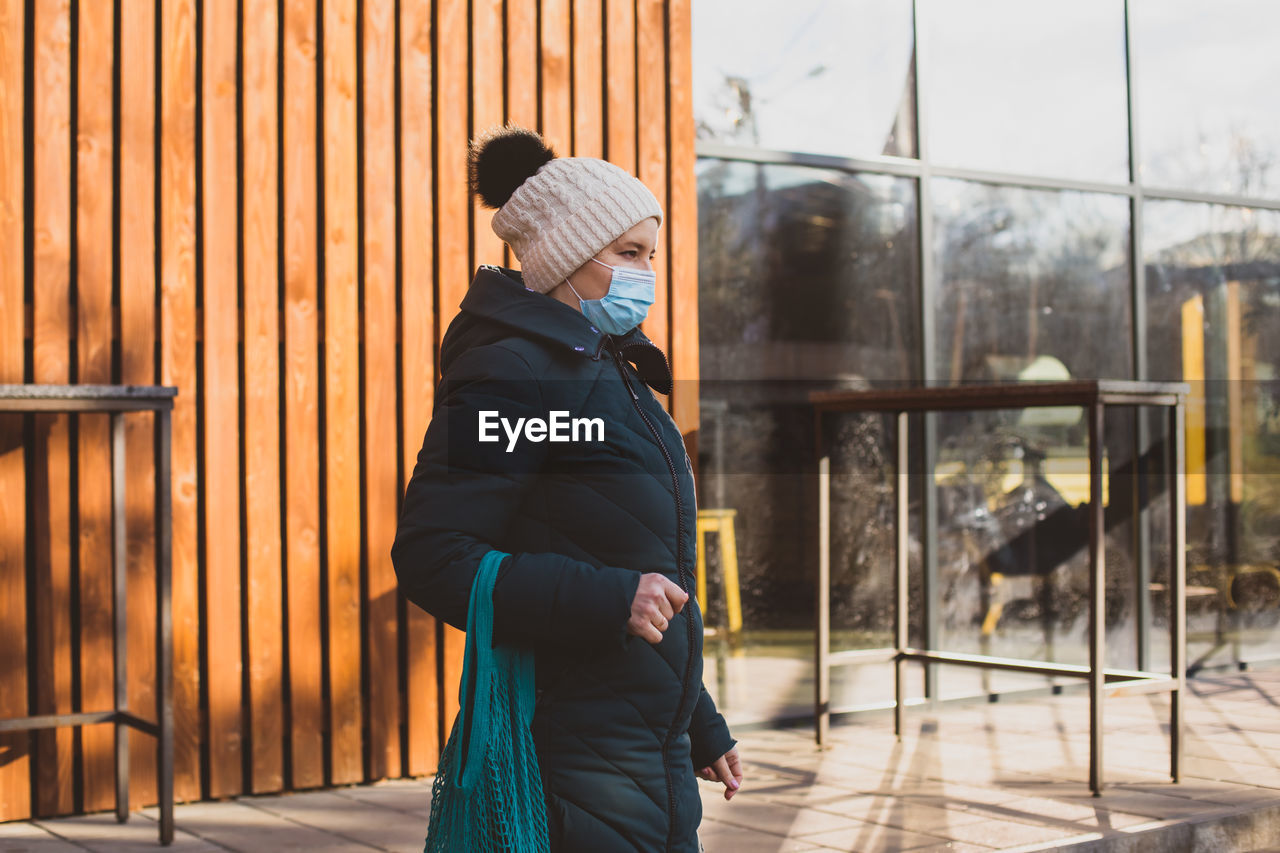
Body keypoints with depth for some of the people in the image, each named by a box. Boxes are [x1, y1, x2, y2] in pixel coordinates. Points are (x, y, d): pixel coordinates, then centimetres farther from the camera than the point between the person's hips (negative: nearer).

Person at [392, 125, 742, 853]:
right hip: (576, 761, -9)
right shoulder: (515, 372, -12)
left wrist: (702, 731, 23)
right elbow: (430, 555, -19)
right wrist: (607, 600, -24)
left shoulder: (615, 375, 16)